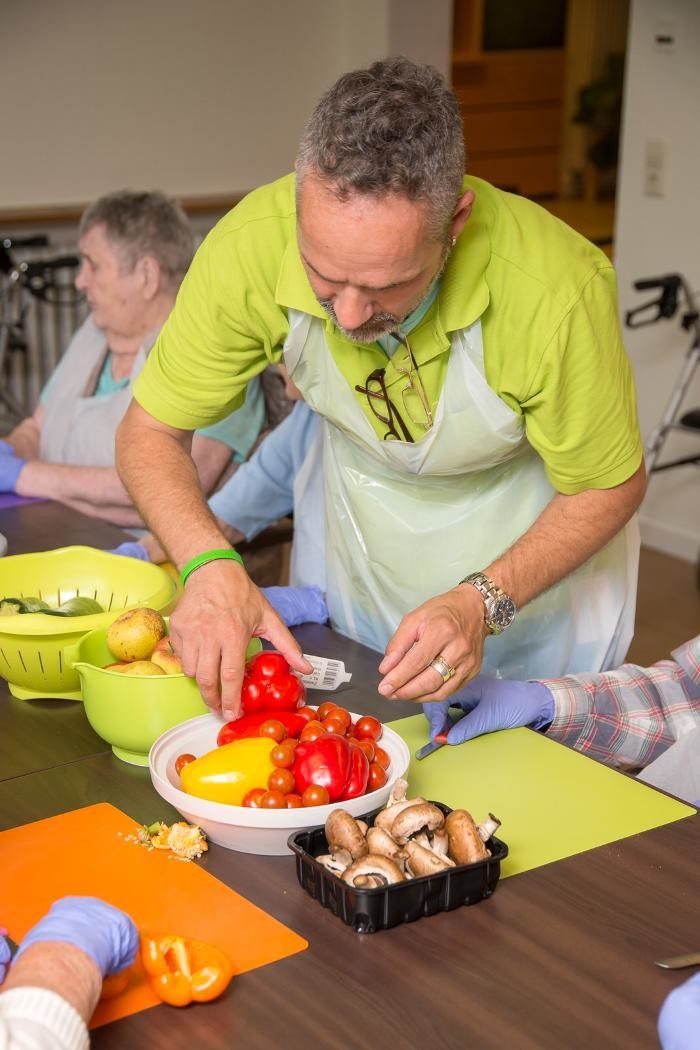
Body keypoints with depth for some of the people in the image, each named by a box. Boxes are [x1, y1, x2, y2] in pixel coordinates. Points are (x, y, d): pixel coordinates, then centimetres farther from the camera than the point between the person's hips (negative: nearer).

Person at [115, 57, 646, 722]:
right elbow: (148, 434, -19)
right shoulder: (251, 246, -32)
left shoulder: (558, 288, -38)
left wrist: (483, 603, -36)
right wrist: (208, 562, -38)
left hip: (536, 557, -2)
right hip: (361, 554, 3)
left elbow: (611, 487, -21)